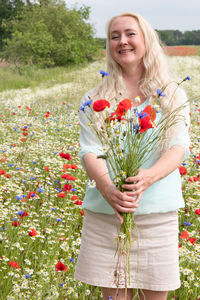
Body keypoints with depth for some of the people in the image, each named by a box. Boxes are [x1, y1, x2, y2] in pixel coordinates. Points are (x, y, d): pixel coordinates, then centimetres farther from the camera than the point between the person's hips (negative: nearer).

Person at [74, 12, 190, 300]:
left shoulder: (173, 96, 8)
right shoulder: (94, 99, 8)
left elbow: (179, 147, -3)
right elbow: (89, 151, -2)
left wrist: (148, 177, -24)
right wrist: (107, 187, -24)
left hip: (157, 213, 0)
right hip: (104, 213, 0)